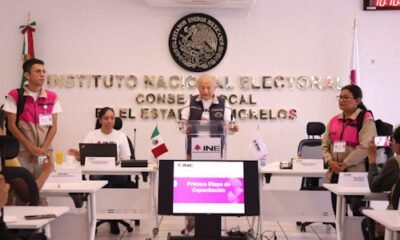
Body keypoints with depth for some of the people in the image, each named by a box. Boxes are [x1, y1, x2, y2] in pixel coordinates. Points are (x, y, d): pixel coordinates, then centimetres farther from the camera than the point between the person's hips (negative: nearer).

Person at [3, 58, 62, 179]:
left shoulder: (52, 97, 5)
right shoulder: (14, 96, -3)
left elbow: (53, 126, 5)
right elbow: (11, 126, -4)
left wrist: (43, 148, -7)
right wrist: (31, 147, -9)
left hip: (45, 152, 2)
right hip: (22, 153, -2)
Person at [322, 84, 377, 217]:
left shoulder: (366, 120, -7)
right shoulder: (334, 120, 13)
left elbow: (365, 147, -18)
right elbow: (325, 145, 11)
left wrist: (345, 164, -17)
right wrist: (330, 161, -8)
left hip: (356, 174, -6)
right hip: (335, 173, 6)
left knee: (358, 212, -4)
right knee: (338, 212, 11)